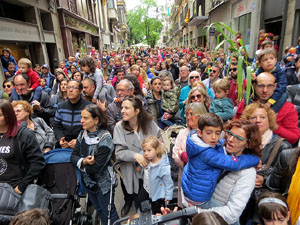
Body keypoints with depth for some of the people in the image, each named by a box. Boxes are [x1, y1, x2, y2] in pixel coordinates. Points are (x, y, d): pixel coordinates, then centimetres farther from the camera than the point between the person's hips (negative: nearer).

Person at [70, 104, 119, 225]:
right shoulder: (82, 134, -2)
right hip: (88, 181, 6)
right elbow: (73, 156, -5)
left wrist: (81, 163, -11)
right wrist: (84, 161, -24)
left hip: (102, 183, -6)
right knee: (99, 210, 25)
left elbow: (97, 166, -25)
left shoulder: (105, 138, -22)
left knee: (108, 214, 12)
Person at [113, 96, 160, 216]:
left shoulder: (149, 123, -11)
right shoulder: (119, 126, -14)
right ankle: (128, 202, 58)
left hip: (148, 167, 1)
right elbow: (119, 152, -15)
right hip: (129, 170, 0)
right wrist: (135, 155, -29)